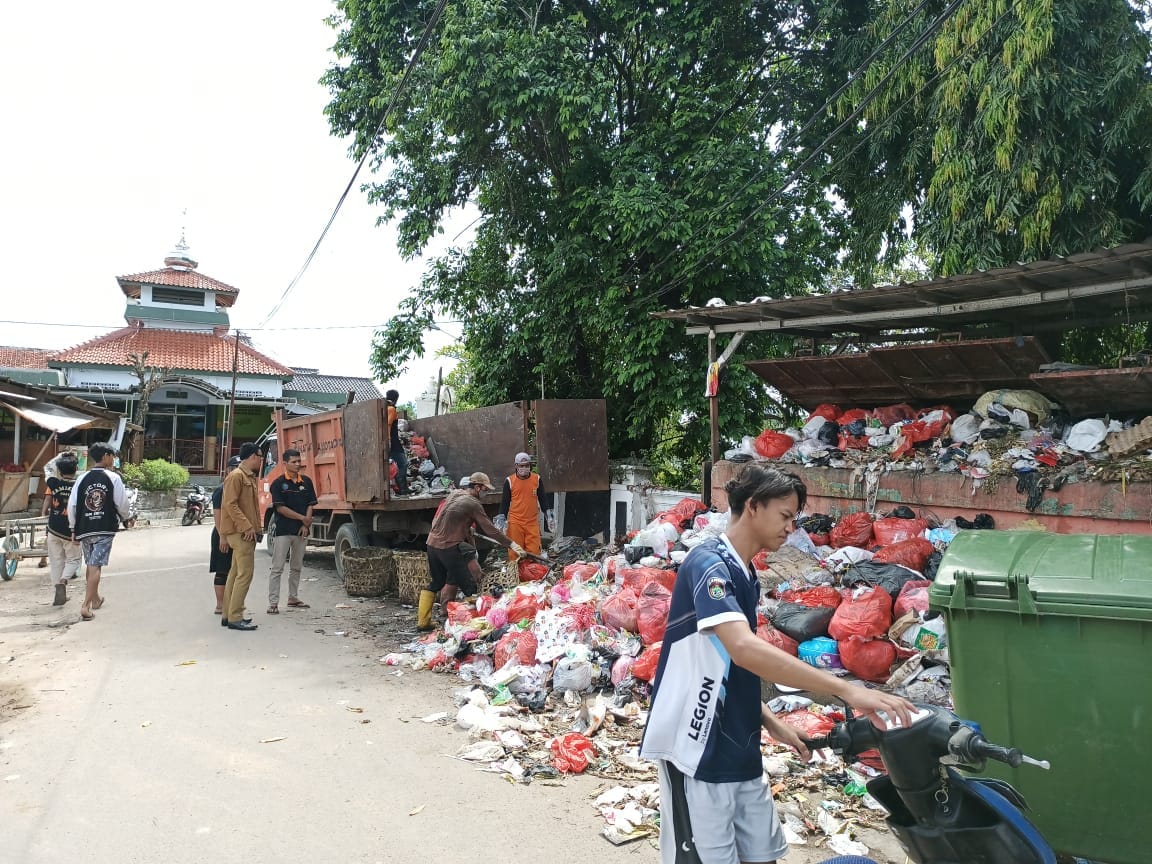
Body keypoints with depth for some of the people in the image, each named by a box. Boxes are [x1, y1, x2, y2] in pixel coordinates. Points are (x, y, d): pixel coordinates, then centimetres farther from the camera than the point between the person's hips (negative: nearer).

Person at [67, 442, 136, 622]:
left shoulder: (82, 478, 4)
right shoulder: (113, 478, -7)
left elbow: (72, 504, 3)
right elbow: (122, 503, -5)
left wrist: (73, 528, 12)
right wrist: (128, 518, 14)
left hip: (84, 528, 4)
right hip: (105, 529, -4)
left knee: (90, 564, 19)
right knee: (96, 566, -5)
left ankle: (95, 598, 36)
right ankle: (86, 606, -13)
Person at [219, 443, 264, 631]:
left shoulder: (249, 477, 19)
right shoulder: (236, 476, -12)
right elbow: (230, 504, -19)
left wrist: (254, 528, 16)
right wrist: (247, 527, -22)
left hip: (245, 533, 10)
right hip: (240, 532, -10)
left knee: (236, 573, 13)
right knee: (245, 573, -11)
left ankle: (228, 615, 20)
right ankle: (235, 618, -9)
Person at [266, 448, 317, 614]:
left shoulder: (306, 482, 7)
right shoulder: (279, 483, -6)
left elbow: (310, 505, 6)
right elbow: (280, 508, -11)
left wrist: (306, 525, -7)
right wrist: (302, 518, -11)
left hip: (301, 531, 5)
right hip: (283, 530, -5)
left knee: (296, 567, 14)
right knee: (277, 568, -4)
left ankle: (293, 598, 25)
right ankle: (273, 603, -2)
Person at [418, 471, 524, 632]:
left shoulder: (454, 494, 11)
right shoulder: (473, 504, -11)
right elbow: (490, 529, -12)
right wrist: (511, 545, -9)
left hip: (432, 544, 8)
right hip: (449, 548, -8)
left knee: (435, 584, 19)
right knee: (469, 586, 0)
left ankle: (423, 622, 22)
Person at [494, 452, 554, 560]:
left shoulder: (537, 479, 6)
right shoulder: (509, 481, 1)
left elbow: (542, 499, 11)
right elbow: (504, 502, 6)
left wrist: (548, 514, 2)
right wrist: (502, 518, -2)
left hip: (532, 522, 1)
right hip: (515, 523, -1)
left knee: (534, 551, -3)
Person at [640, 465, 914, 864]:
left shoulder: (745, 576, 11)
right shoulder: (708, 564, -18)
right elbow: (744, 649, -33)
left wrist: (770, 722, 12)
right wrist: (846, 689, -35)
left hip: (739, 750, 9)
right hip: (698, 751, -9)